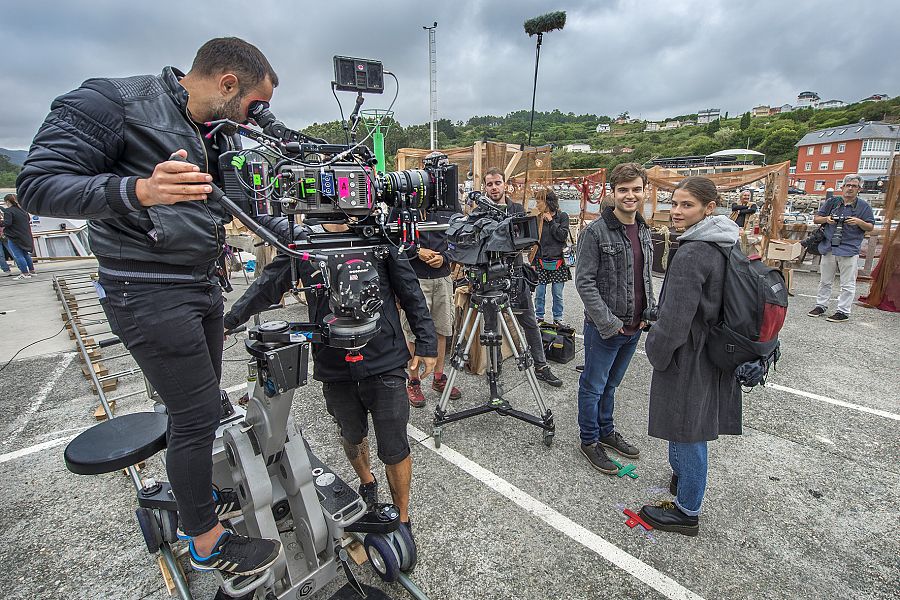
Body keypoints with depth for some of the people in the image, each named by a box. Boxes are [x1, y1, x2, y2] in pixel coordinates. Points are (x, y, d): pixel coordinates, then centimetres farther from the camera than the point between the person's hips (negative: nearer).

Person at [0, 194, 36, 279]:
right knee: (25, 254, 16)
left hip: (14, 237, -8)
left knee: (18, 256, -5)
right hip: (25, 236, 8)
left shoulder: (8, 211, -13)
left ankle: (25, 274, -7)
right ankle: (32, 271, 18)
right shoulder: (21, 209, 10)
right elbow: (28, 219, 23)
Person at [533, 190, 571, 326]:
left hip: (558, 261, 0)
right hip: (541, 260, 1)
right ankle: (539, 317, 19)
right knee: (539, 293, 4)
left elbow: (563, 236, -7)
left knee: (557, 294, 6)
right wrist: (533, 262, 1)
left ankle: (558, 318, 19)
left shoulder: (562, 216, 5)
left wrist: (551, 221, -7)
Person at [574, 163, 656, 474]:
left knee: (611, 384, 22)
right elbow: (584, 282, -17)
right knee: (593, 387, 8)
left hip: (633, 328, 7)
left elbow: (645, 277, 18)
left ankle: (606, 431, 39)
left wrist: (650, 312, 5)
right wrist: (609, 323, -19)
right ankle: (589, 440, 26)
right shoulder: (595, 231, -14)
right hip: (604, 329, -7)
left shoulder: (644, 232, 9)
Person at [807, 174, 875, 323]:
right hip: (829, 248, 2)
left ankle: (843, 312, 6)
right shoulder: (832, 202, 8)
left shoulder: (863, 206, 3)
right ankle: (820, 306, 23)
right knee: (825, 281, 12)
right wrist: (826, 219, -10)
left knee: (847, 285, 1)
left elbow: (871, 227, 4)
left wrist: (859, 222, -15)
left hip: (849, 250, -2)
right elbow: (816, 219, 11)